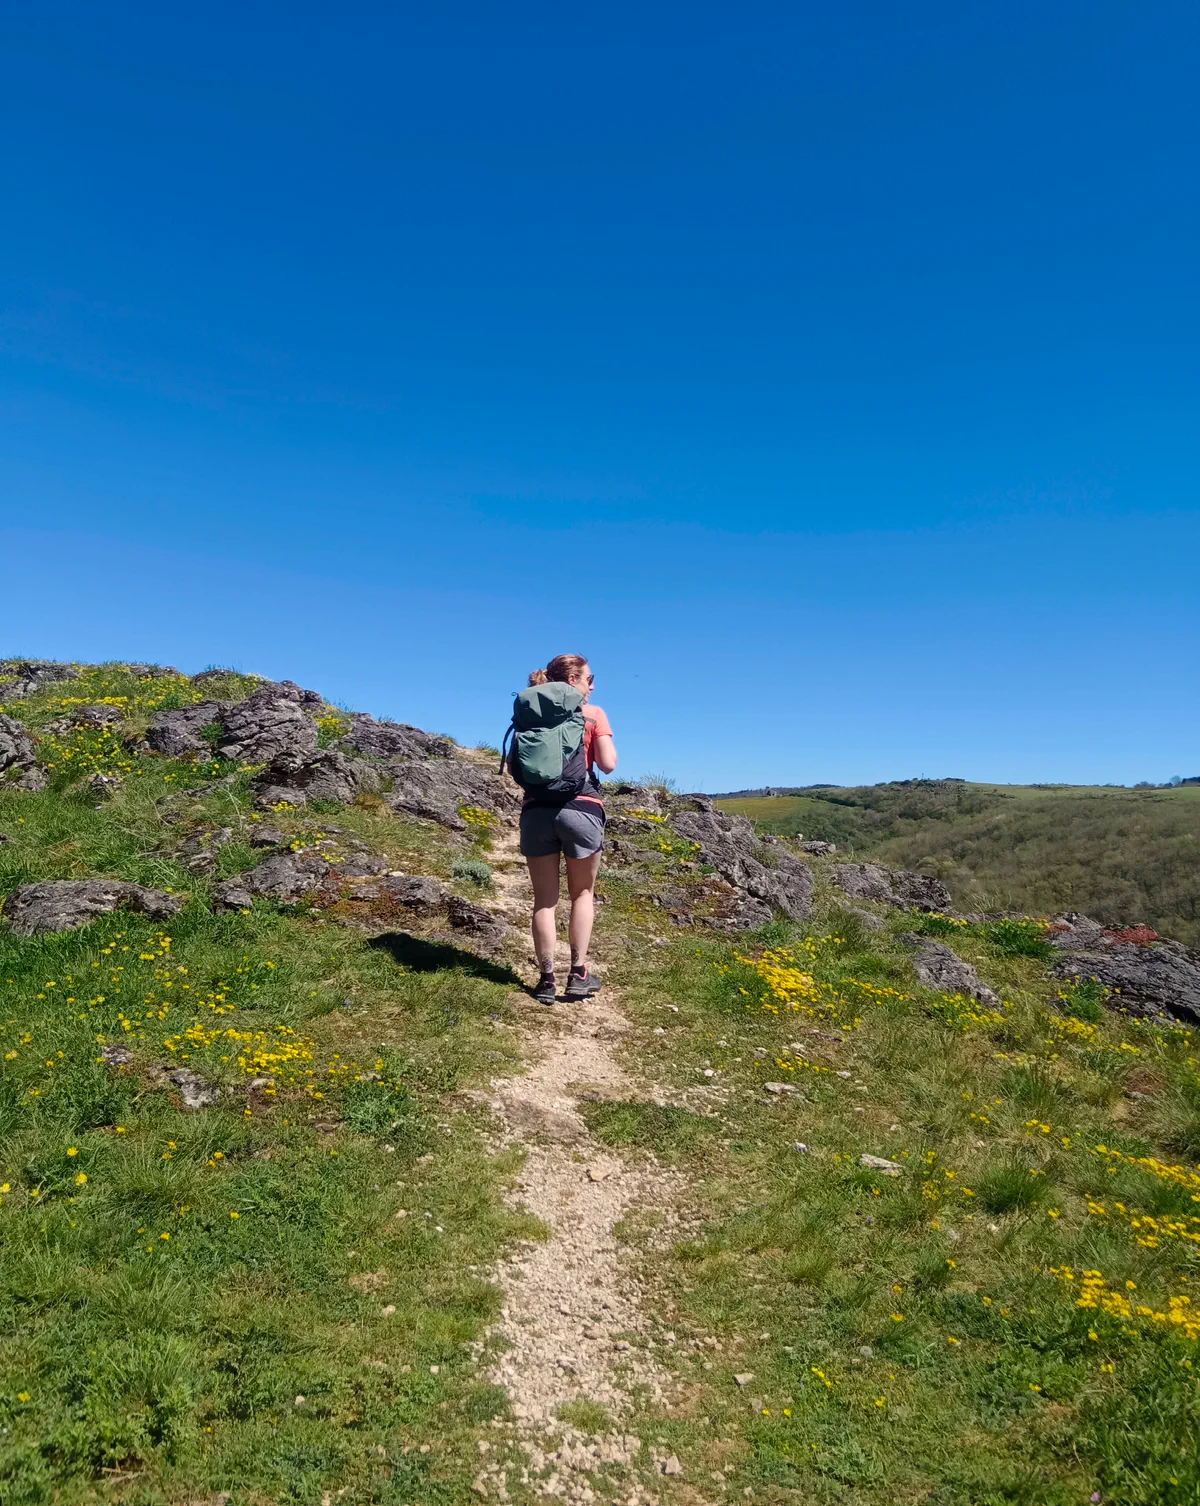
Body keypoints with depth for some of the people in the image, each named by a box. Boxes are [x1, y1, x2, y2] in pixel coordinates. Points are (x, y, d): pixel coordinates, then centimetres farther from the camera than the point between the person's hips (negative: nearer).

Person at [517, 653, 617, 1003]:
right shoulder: (593, 714, 1)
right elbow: (608, 764, -4)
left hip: (537, 809, 2)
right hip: (581, 809, -2)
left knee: (545, 899, 10)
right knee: (582, 893, 15)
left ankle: (547, 979, 9)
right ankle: (578, 974, 11)